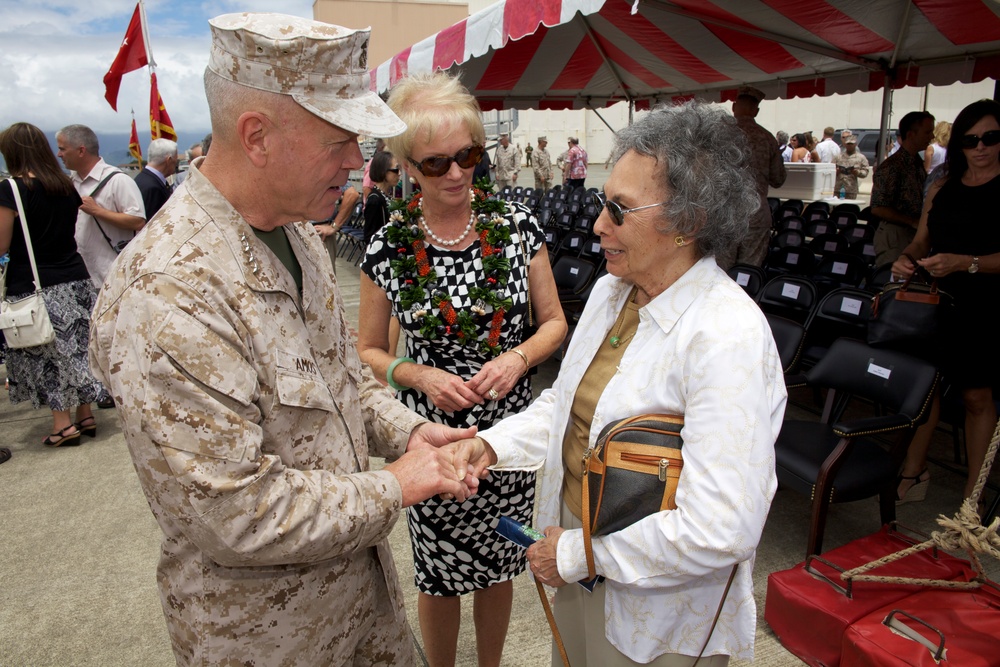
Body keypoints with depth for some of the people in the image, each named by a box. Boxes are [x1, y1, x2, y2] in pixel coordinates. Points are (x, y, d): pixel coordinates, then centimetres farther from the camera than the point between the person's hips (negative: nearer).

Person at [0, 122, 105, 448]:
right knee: (77, 348, 13)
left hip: (34, 285, -5)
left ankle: (63, 424, 11)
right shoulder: (67, 186, 6)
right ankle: (85, 415, 21)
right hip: (75, 279, 6)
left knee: (47, 355, 5)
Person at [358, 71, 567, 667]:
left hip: (510, 429, 2)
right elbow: (369, 352, 1)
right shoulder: (390, 245, -9)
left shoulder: (516, 223, -7)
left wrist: (517, 358, -17)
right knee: (441, 576, 17)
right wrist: (420, 376, -17)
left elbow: (554, 322, 2)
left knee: (499, 566, 21)